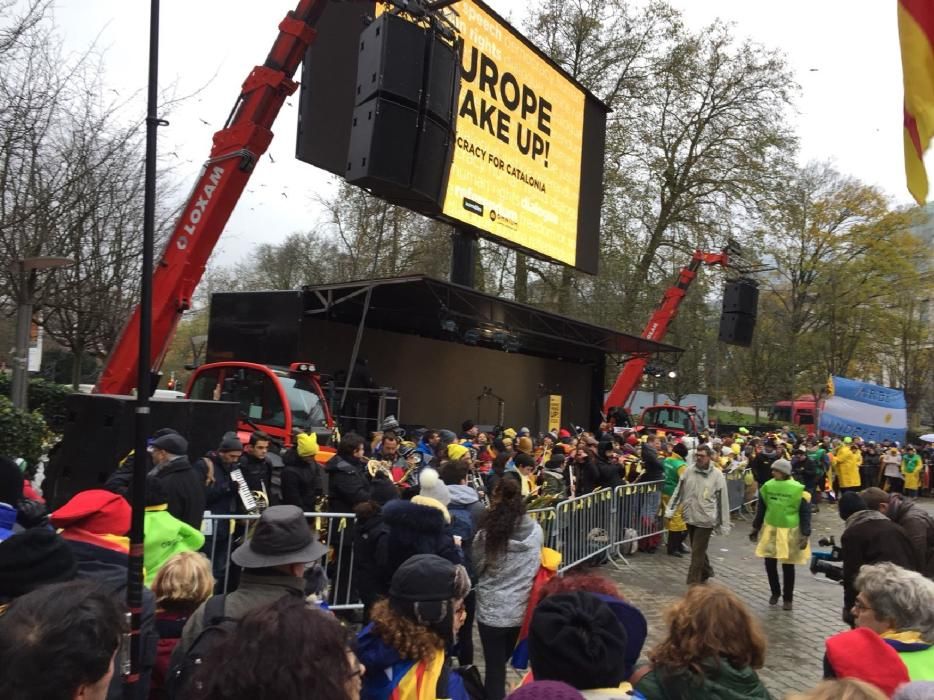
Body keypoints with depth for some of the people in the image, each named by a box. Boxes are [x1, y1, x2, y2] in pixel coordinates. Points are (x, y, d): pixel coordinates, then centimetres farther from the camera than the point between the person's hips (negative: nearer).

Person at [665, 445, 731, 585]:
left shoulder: (717, 475, -9)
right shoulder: (688, 471, 1)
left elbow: (722, 500, -5)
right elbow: (679, 491, 7)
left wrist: (723, 524, -5)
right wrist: (670, 510, 2)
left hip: (705, 519, -5)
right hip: (690, 517, 5)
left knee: (697, 553, -3)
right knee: (697, 550, 19)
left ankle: (693, 584, 6)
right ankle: (706, 571, 43)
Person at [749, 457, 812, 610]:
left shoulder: (798, 490, -14)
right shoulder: (767, 486, -3)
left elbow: (805, 514, -8)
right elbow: (761, 508, 9)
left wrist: (805, 535, -13)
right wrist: (756, 528, 13)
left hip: (790, 532, -3)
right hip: (770, 530, 3)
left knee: (788, 566, 7)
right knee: (769, 563, 6)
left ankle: (787, 598, 24)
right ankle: (775, 592, 29)